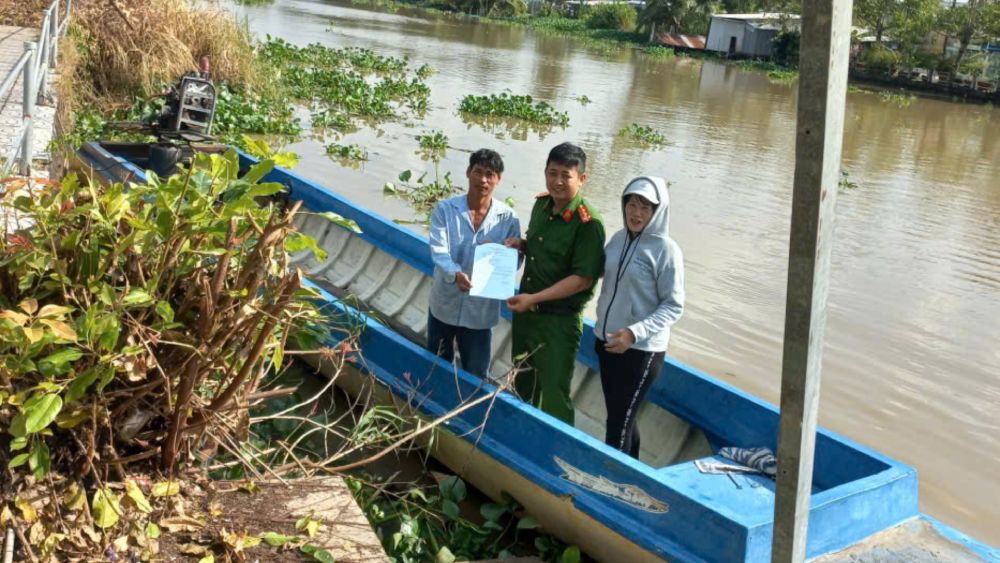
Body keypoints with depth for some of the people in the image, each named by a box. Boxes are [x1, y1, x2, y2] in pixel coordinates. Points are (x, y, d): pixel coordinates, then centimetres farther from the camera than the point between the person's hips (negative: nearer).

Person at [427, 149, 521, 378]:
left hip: (481, 309, 0)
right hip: (444, 304, 0)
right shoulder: (445, 209, -8)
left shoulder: (508, 218, -5)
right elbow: (438, 251, -18)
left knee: (476, 374, 12)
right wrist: (455, 274, -38)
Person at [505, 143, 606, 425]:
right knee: (522, 385, 24)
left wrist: (534, 298, -25)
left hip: (559, 320, -8)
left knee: (554, 396, 2)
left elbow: (583, 279, -22)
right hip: (525, 310, 8)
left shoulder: (588, 223, -21)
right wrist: (521, 245, -3)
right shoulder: (542, 203, 2)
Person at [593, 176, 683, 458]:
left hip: (642, 350, -6)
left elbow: (674, 306, -14)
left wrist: (635, 333, -24)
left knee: (618, 424, -2)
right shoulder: (618, 239, 4)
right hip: (608, 341, 6)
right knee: (620, 417, 16)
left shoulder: (665, 250, -13)